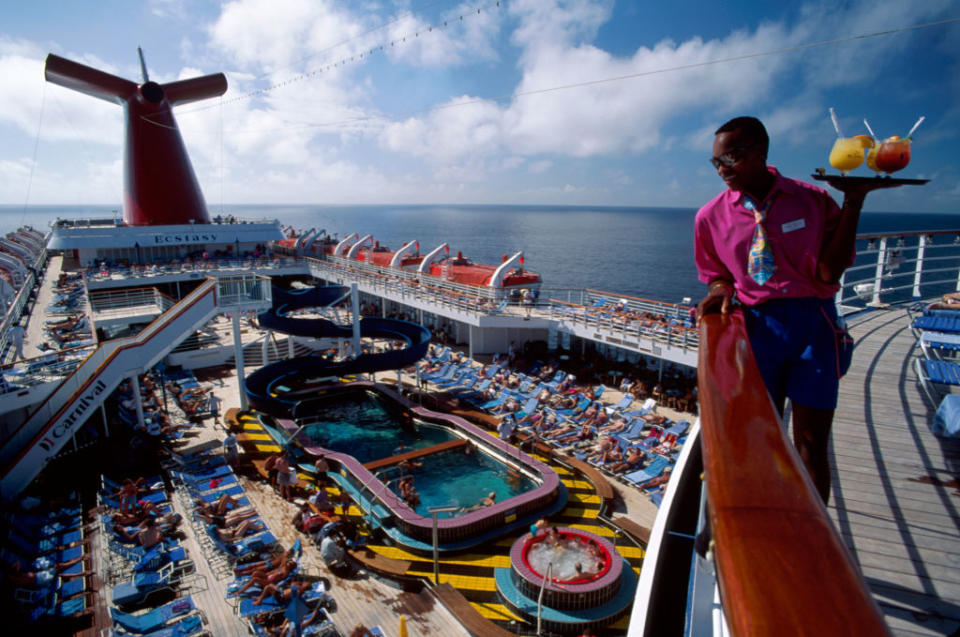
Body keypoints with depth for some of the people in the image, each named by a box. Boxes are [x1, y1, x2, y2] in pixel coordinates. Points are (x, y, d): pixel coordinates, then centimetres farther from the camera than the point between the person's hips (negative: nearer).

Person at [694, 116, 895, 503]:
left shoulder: (814, 201, -3)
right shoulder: (711, 216, 0)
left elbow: (828, 273, -11)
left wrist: (854, 199, -14)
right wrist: (721, 293, -12)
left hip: (813, 325, 0)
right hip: (756, 327, 1)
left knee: (812, 445, 7)